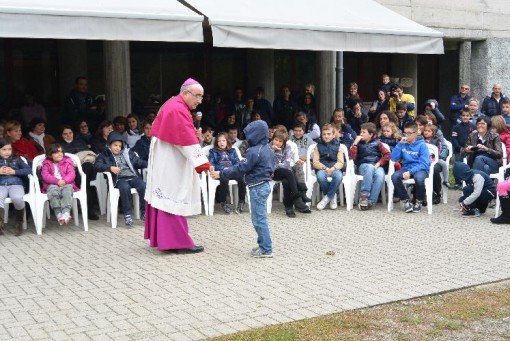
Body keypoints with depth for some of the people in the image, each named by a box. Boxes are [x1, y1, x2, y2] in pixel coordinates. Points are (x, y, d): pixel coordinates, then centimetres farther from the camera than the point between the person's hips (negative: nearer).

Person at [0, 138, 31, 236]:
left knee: (17, 198, -34)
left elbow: (29, 170, 5)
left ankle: (19, 223, -10)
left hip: (16, 184, -1)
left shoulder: (16, 159, 14)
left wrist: (14, 172, -6)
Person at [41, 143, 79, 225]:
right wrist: (57, 181, -18)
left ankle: (66, 213, -49)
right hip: (52, 184, 0)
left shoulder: (67, 161, 15)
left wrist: (64, 181, -19)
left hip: (66, 184, 0)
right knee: (53, 191, -36)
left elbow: (71, 174, 3)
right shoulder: (46, 163, 13)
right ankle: (58, 214, -42)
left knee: (67, 190, -35)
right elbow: (45, 175, -2)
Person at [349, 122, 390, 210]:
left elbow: (387, 154, 5)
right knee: (370, 167, -38)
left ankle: (371, 201, -38)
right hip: (363, 166, 0)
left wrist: (378, 163, -8)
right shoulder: (359, 143, 14)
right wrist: (355, 143, -5)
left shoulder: (376, 143, 13)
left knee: (380, 175, -36)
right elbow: (351, 157, -1)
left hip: (377, 166, 1)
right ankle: (364, 195, -40)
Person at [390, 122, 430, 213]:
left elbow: (424, 164, -13)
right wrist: (400, 144, -8)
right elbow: (394, 158, 0)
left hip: (420, 169, -3)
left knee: (419, 178, -38)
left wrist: (410, 172, -26)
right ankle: (405, 200, -8)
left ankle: (419, 202, -8)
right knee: (394, 176, -28)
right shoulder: (403, 144, 8)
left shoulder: (422, 145, -4)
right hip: (406, 167, 4)